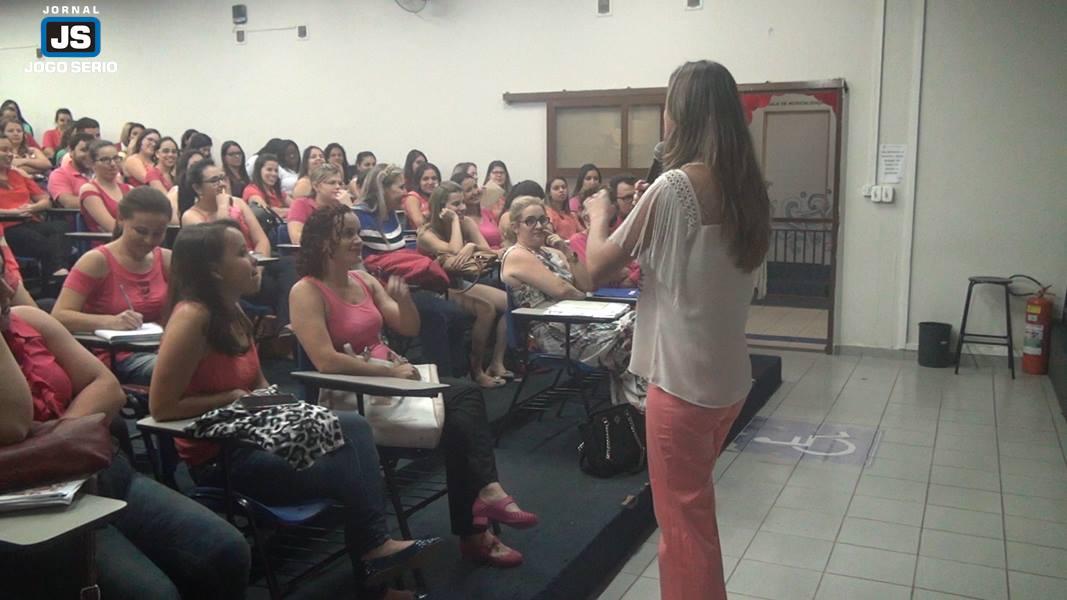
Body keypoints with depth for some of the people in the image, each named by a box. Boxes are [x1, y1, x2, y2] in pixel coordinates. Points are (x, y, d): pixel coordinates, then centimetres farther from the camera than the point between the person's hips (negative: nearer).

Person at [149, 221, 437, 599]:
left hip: (253, 433, 9)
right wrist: (231, 399, -18)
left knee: (353, 427, -4)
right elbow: (161, 407, -24)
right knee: (344, 467, -14)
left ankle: (375, 544, -8)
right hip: (219, 457, -9)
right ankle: (370, 555, 9)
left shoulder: (230, 309, 6)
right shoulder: (192, 316, -22)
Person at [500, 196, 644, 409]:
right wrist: (584, 298, 1)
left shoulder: (551, 251, 17)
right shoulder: (517, 256, -9)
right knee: (628, 331, -17)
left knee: (633, 320, -10)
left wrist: (568, 253, -2)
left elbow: (588, 286, 8)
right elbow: (561, 290, -18)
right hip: (556, 335, -8)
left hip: (577, 321, 8)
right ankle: (638, 404, -4)